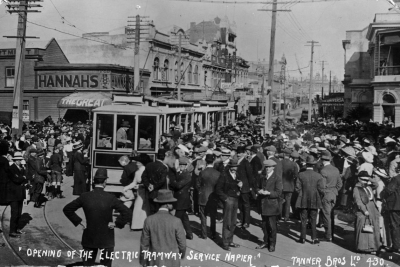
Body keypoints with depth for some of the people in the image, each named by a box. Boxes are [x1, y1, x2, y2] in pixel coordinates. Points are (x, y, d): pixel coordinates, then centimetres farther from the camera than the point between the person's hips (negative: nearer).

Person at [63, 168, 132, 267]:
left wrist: (78, 222, 2)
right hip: (106, 239, -2)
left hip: (89, 238, 2)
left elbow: (67, 209, 0)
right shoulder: (110, 198, -17)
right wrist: (116, 223, -10)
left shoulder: (84, 197, -9)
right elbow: (127, 213, -22)